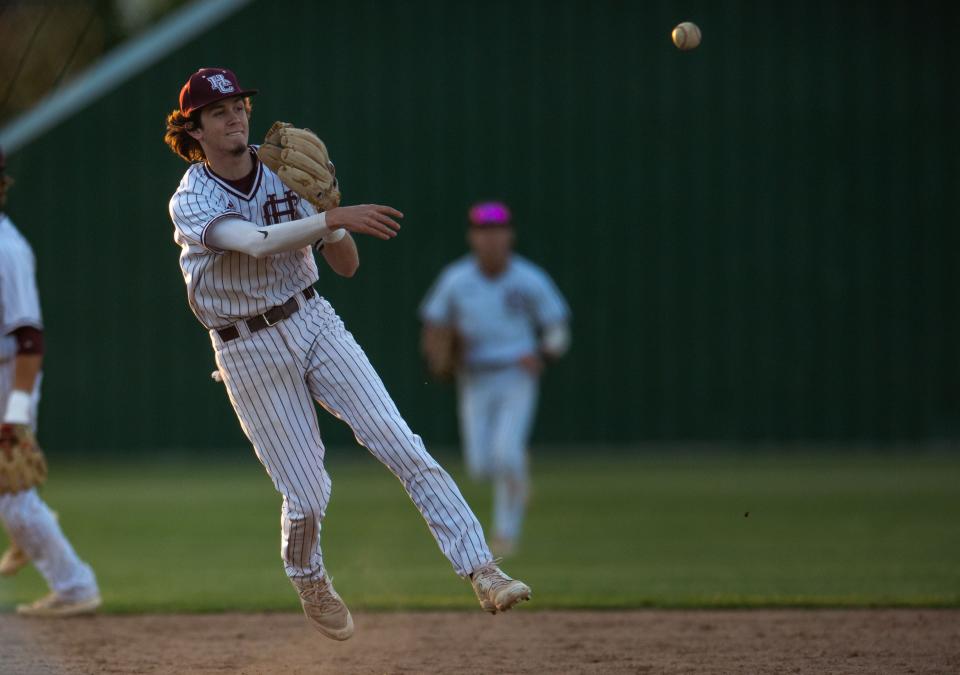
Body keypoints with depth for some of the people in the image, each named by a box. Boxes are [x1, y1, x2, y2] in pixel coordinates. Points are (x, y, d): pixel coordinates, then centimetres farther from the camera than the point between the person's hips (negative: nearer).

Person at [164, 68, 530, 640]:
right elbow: (256, 242, -33)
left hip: (314, 322, 3)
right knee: (307, 495, -2)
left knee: (401, 444, -13)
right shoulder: (191, 203, -12)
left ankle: (482, 571, -18)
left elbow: (347, 266, 2)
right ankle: (310, 583, 31)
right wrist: (335, 217, -42)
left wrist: (324, 209, -16)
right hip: (249, 351, -3)